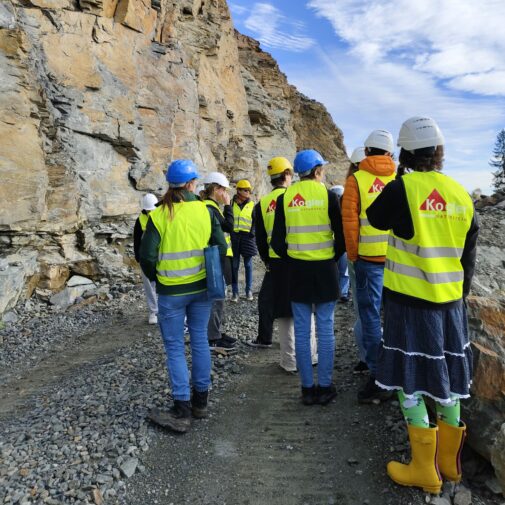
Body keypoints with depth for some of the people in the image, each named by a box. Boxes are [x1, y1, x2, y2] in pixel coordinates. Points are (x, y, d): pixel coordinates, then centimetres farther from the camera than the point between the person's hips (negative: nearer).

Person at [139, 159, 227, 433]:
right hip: (201, 287, 3)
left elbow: (147, 256, -11)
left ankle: (182, 411, 10)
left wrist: (155, 277, 8)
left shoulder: (158, 215, -10)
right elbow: (221, 247, -2)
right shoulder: (205, 210, -4)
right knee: (200, 340, 15)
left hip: (171, 292, -3)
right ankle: (200, 401, 27)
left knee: (174, 347, 6)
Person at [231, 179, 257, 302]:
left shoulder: (251, 205, 6)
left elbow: (255, 221, 8)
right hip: (234, 236, 0)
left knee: (248, 264, 5)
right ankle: (234, 292, 9)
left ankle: (249, 290, 14)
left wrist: (252, 232, -4)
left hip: (247, 237, 0)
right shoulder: (231, 203, 7)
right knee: (234, 265, 2)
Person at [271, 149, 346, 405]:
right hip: (325, 269, -2)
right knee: (325, 329, 8)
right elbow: (341, 237, -5)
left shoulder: (284, 198, 1)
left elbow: (277, 242, 0)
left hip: (297, 269, 2)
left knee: (302, 331, 8)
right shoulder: (328, 195, -6)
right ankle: (324, 387, 16)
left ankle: (307, 388, 16)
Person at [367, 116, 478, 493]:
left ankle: (424, 471, 17)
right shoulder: (461, 193, 4)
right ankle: (449, 462, 33)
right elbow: (469, 254, 11)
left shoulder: (403, 188, -15)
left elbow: (375, 219, 4)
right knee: (447, 378, 16)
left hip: (410, 299, -6)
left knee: (410, 380, 5)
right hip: (450, 300, 6)